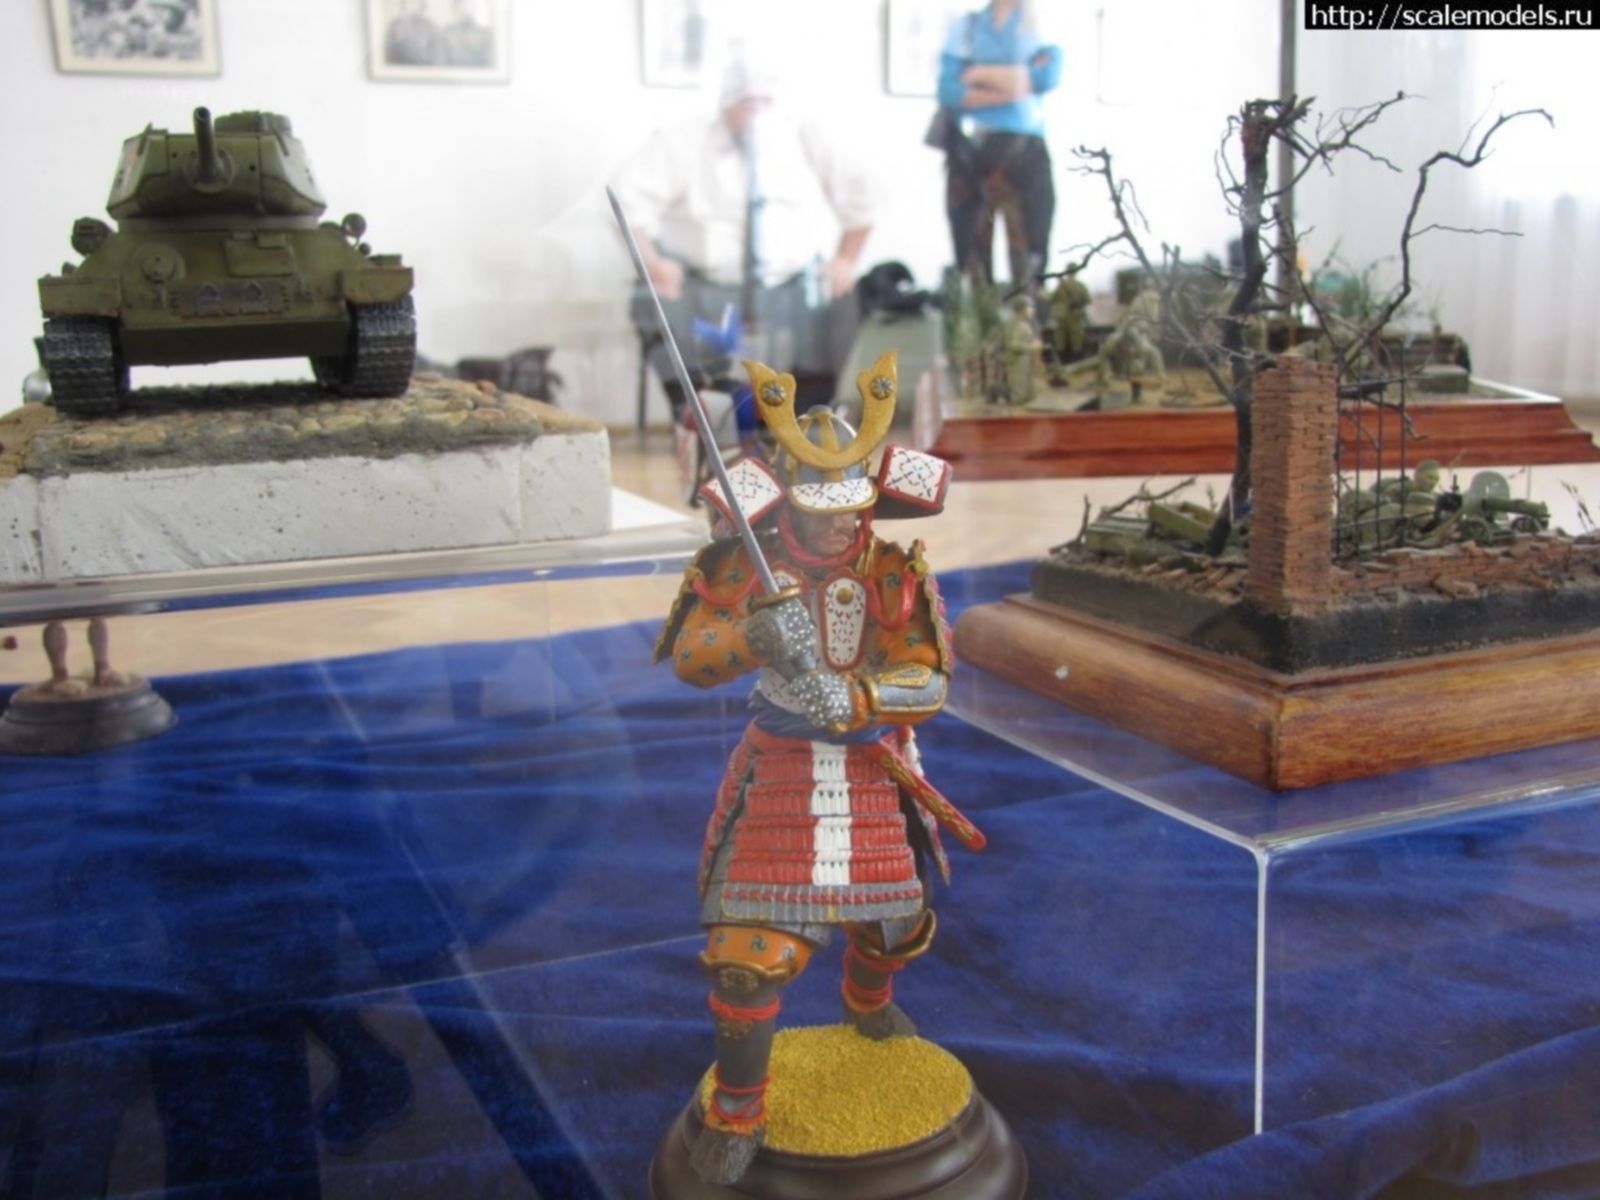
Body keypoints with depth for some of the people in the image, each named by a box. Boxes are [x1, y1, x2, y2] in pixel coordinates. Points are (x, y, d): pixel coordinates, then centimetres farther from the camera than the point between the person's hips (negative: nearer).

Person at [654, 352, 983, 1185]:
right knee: (750, 948, -9)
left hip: (876, 771, 3)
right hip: (782, 772, -3)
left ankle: (867, 1002, 58)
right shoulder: (750, 565, -14)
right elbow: (688, 659, -21)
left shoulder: (899, 573, -10)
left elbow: (928, 682, -17)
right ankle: (736, 1112, 13)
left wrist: (851, 696, -36)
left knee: (894, 916, 22)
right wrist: (754, 634, -41)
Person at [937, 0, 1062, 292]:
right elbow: (947, 91, -2)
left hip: (1024, 149, -1)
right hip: (971, 149, 1)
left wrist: (980, 75, -5)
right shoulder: (965, 25, 11)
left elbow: (1046, 76, -10)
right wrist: (1007, 90, -12)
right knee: (973, 245, -3)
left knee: (1025, 245, -7)